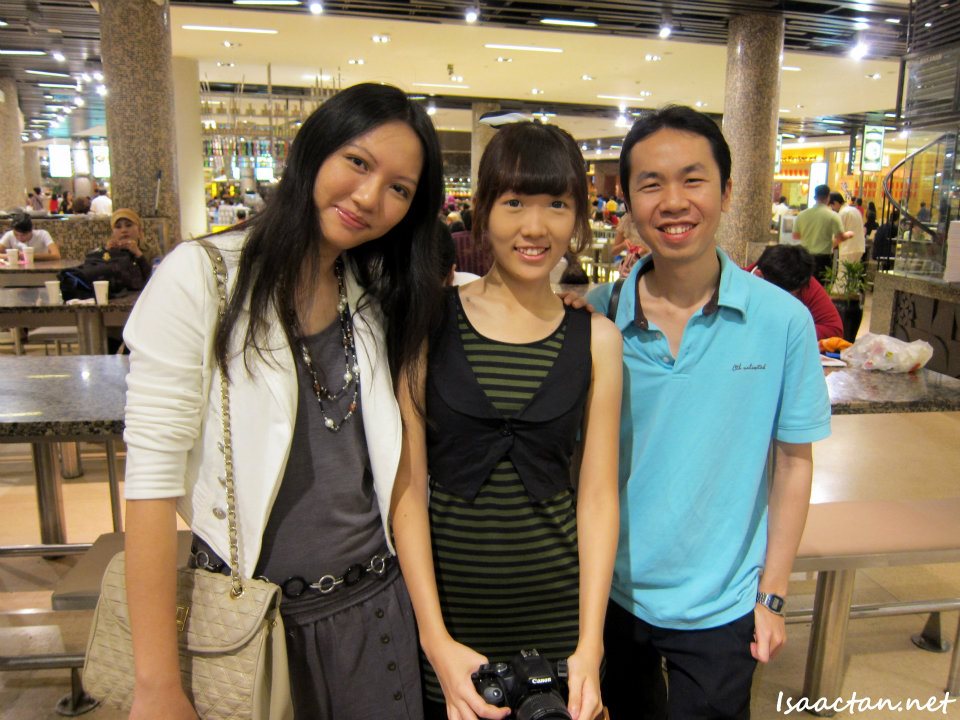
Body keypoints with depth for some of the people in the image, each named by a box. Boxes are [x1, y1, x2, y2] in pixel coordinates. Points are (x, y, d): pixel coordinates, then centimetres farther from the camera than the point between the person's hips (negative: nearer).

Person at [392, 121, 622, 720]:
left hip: (559, 605, 1)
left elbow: (598, 494, -2)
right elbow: (408, 484, -9)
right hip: (445, 597, -1)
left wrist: (590, 645, -8)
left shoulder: (597, 339, -2)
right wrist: (438, 641, -13)